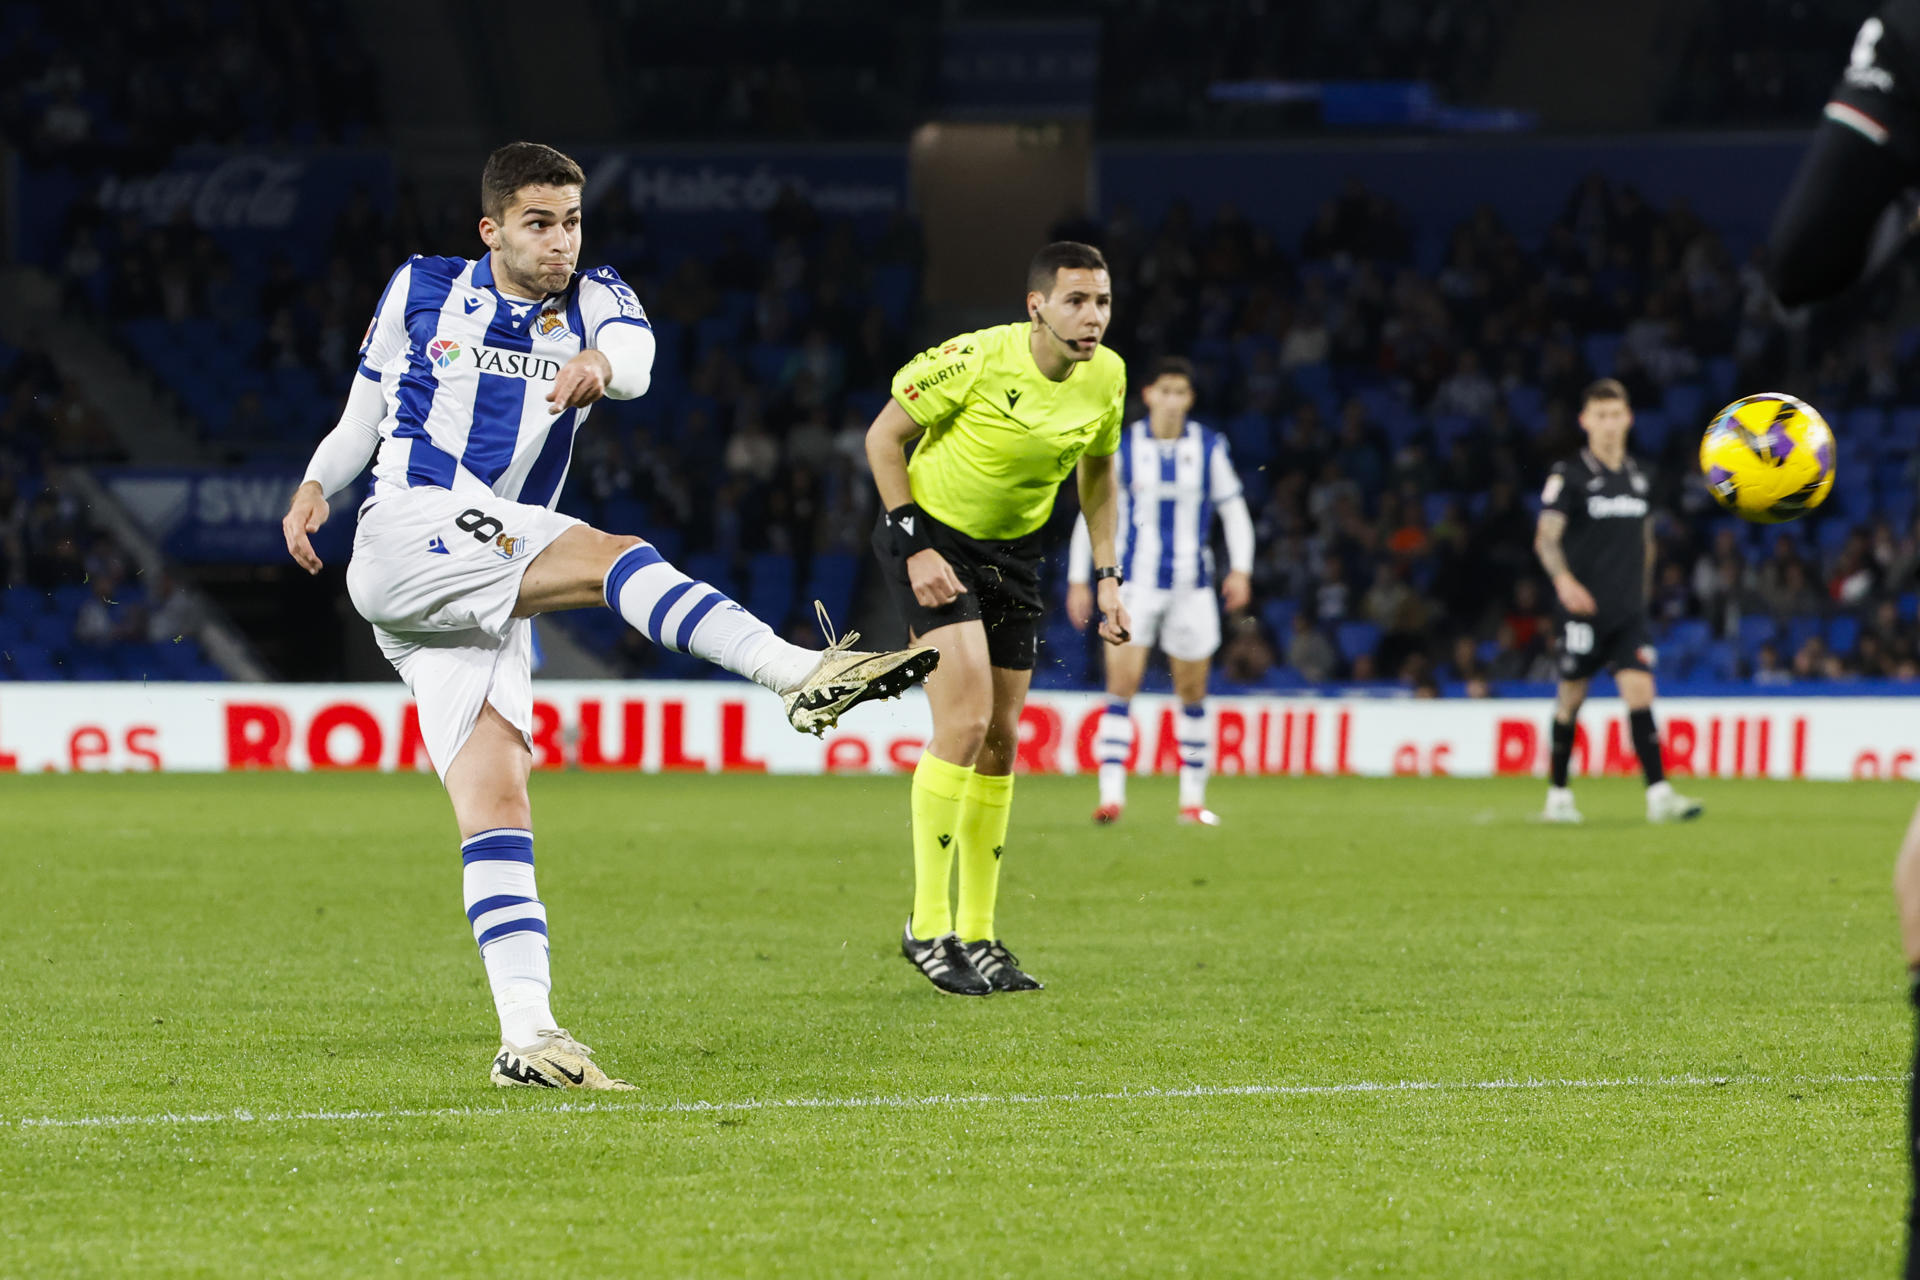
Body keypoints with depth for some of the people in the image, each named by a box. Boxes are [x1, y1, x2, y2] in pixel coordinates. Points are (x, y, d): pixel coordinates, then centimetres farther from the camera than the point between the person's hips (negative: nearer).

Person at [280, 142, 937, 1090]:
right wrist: (316, 485, -1)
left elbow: (635, 354, -15)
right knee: (611, 555, -26)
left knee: (497, 797, -7)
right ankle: (800, 674, -42)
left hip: (487, 600, 4)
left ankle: (526, 1036, -14)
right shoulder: (421, 290, 10)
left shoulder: (593, 302, 10)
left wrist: (602, 361, -39)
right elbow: (364, 416, 20)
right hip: (406, 537, -4)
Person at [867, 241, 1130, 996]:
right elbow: (883, 437, -14)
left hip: (1015, 549, 6)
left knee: (1000, 739, 6)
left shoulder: (1107, 377, -7)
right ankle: (928, 926, -12)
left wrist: (1106, 575, 6)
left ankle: (977, 936, 16)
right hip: (932, 531, -6)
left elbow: (1097, 472, 12)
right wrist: (914, 548, -18)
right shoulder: (977, 360, -24)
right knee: (966, 718, -20)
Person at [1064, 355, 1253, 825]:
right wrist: (1079, 580, 1)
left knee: (1192, 692, 7)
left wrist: (1240, 570, -3)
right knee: (1121, 684, -14)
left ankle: (1193, 798, 16)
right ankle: (1112, 793, -17)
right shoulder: (1122, 446, -1)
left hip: (1192, 587, 2)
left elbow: (1233, 508, 9)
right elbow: (1091, 511, 5)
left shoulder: (1209, 448, 3)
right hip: (1135, 584, -2)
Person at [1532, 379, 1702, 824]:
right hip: (1583, 607, -3)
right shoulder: (1569, 474, -4)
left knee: (1640, 692, -10)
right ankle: (1558, 795, 17)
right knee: (1571, 699, 3)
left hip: (1628, 612, 4)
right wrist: (1564, 579, -28)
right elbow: (1547, 537, -11)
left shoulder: (1636, 475, 12)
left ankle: (1659, 794, -17)